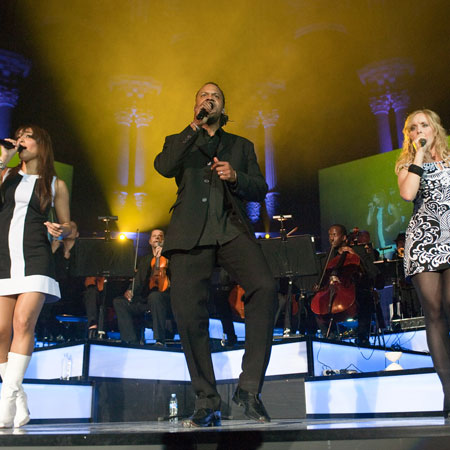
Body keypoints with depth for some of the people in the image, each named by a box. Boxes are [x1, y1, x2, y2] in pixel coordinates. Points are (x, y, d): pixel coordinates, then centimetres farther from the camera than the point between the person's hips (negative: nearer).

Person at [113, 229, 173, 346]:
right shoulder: (144, 260, 26)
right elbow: (138, 282, 19)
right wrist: (130, 291, -3)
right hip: (145, 300, 5)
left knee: (154, 296, -38)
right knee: (118, 301, -13)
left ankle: (160, 341, -34)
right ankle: (132, 342, -20)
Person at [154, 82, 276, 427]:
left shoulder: (242, 145, 25)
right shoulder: (179, 141, 23)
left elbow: (260, 190, 15)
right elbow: (164, 167, 0)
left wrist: (235, 176, -5)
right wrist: (195, 127, -1)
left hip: (231, 228, 0)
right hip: (191, 232, 0)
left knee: (265, 286, -25)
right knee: (188, 311, -11)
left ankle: (249, 387, -15)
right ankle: (207, 403, 2)